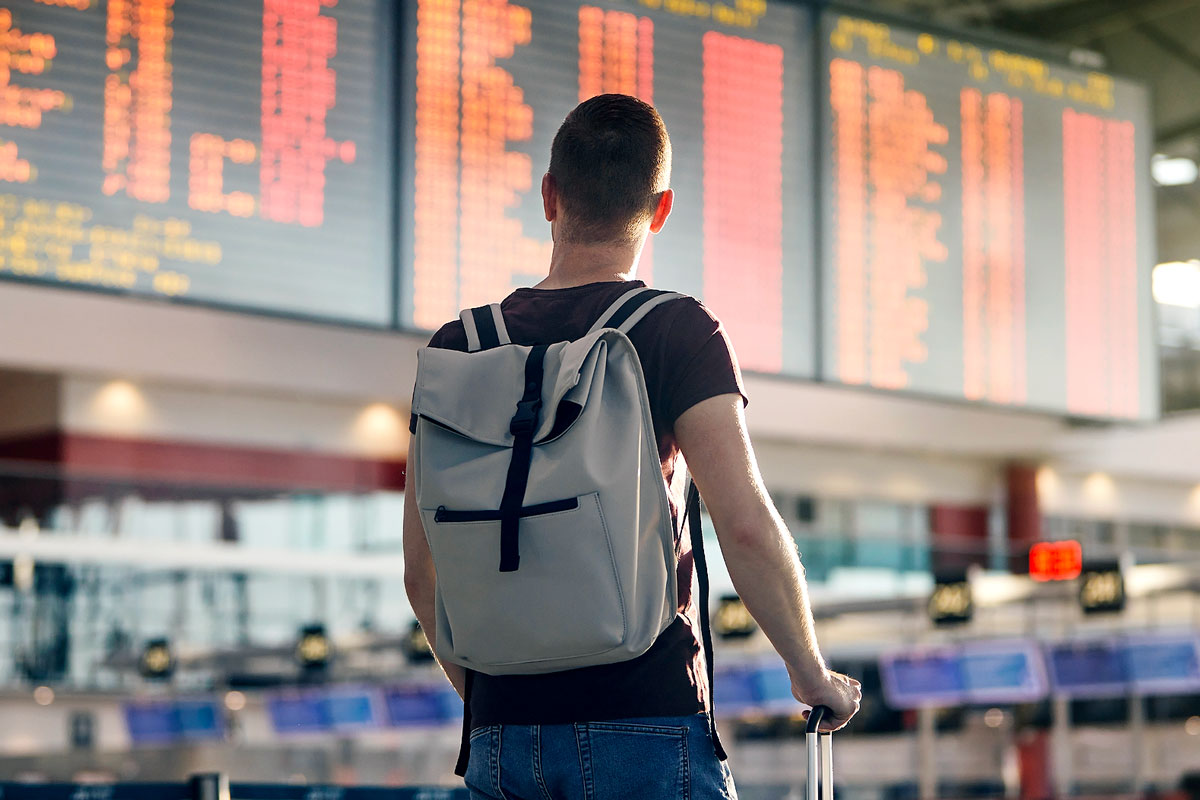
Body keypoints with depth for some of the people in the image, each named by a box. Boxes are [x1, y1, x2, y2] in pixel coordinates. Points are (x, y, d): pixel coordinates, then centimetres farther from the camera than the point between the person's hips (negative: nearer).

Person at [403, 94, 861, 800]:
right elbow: (746, 525, -14)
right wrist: (812, 673, -1)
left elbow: (421, 567, 10)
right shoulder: (680, 331, -5)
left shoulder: (457, 348, 8)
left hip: (500, 739, 4)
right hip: (646, 726, -4)